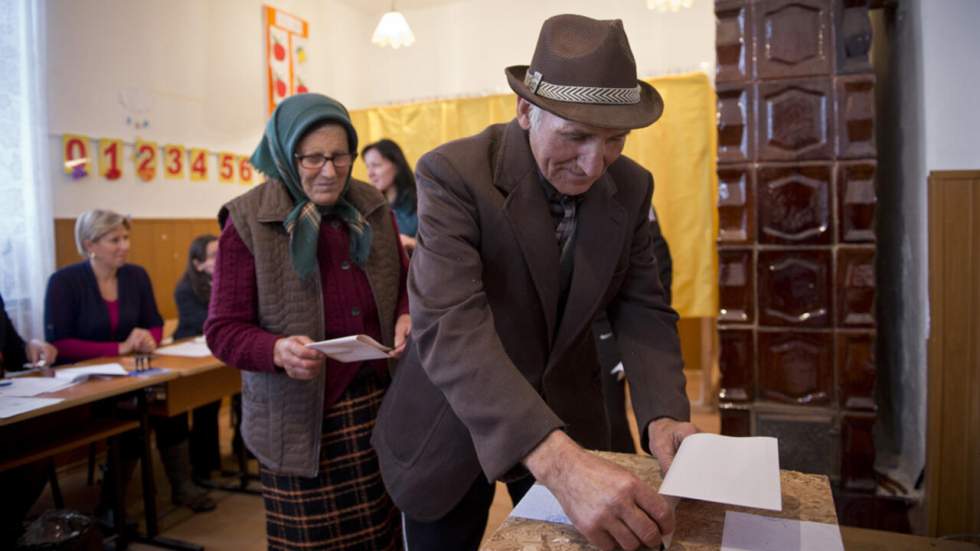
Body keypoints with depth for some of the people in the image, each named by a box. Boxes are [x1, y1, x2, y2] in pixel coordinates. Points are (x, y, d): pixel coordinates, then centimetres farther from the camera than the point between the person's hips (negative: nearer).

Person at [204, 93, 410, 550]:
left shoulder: (372, 208, 7)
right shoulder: (248, 221, -6)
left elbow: (405, 282, 18)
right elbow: (222, 330, -6)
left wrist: (407, 316, -4)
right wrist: (278, 350, -25)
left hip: (379, 405, 4)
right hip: (300, 418, -3)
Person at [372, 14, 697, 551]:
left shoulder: (631, 186, -7)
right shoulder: (453, 173, -24)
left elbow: (643, 310, -4)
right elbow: (449, 328, -35)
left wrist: (664, 417, -23)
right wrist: (555, 458, -47)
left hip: (564, 417, 4)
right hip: (457, 423, -3)